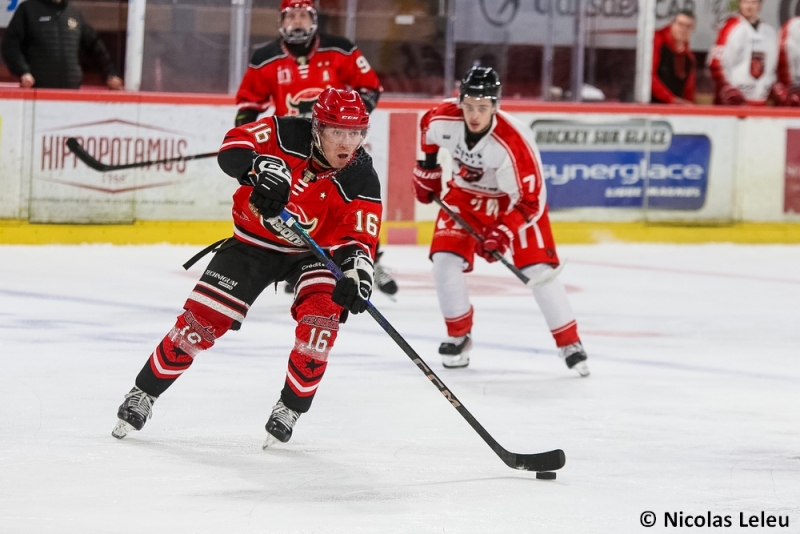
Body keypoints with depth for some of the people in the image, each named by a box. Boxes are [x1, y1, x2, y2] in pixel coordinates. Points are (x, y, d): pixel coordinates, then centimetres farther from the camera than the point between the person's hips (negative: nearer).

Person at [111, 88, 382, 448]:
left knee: (322, 313, -26)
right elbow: (234, 145, -29)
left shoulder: (362, 181, -20)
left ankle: (290, 408, -7)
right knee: (202, 318, -7)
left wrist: (356, 271, -43)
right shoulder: (288, 135, -22)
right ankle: (144, 393, 10)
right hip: (254, 241, 0)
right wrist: (261, 167, -48)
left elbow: (359, 239, -22)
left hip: (312, 251, 0)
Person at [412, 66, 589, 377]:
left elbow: (529, 201, -29)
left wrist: (504, 233, -39)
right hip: (466, 194, 4)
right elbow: (428, 129, 4)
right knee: (445, 260, -11)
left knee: (537, 270, -11)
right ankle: (459, 336, 9)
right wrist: (427, 171, 11)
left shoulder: (513, 143, -36)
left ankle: (570, 343, 3)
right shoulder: (442, 120, -24)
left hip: (514, 198, -4)